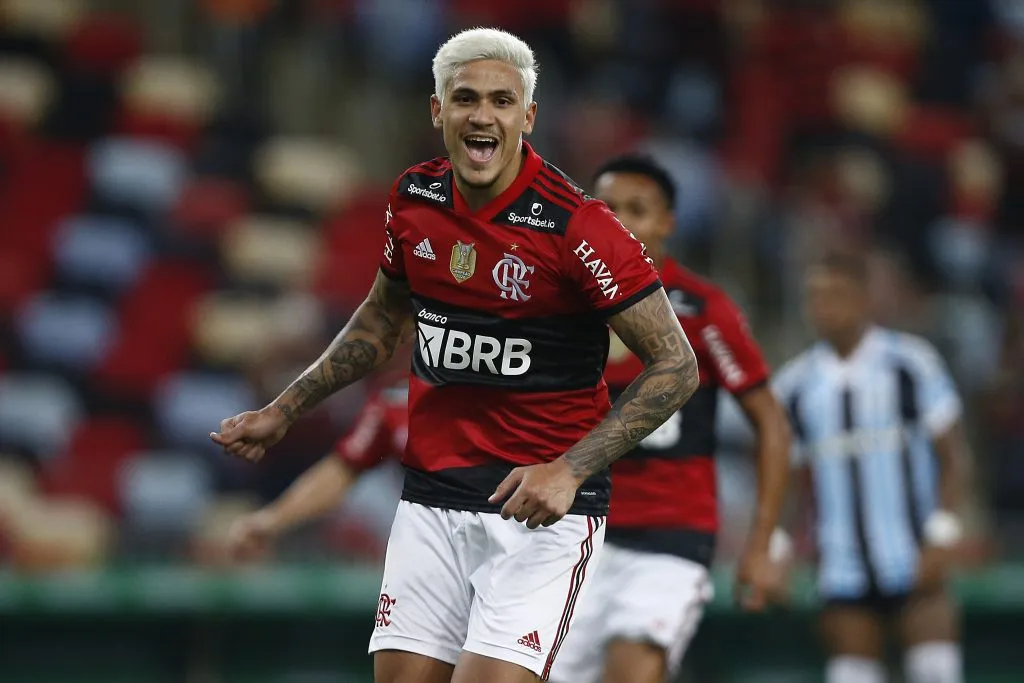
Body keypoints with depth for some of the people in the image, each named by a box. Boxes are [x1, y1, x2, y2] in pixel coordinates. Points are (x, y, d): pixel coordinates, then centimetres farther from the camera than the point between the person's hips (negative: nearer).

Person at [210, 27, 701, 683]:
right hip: (432, 498, 5)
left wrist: (570, 470, -21)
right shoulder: (414, 199, 3)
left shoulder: (574, 225, -15)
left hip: (540, 507, -5)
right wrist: (283, 411, 22)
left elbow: (676, 364, -12)